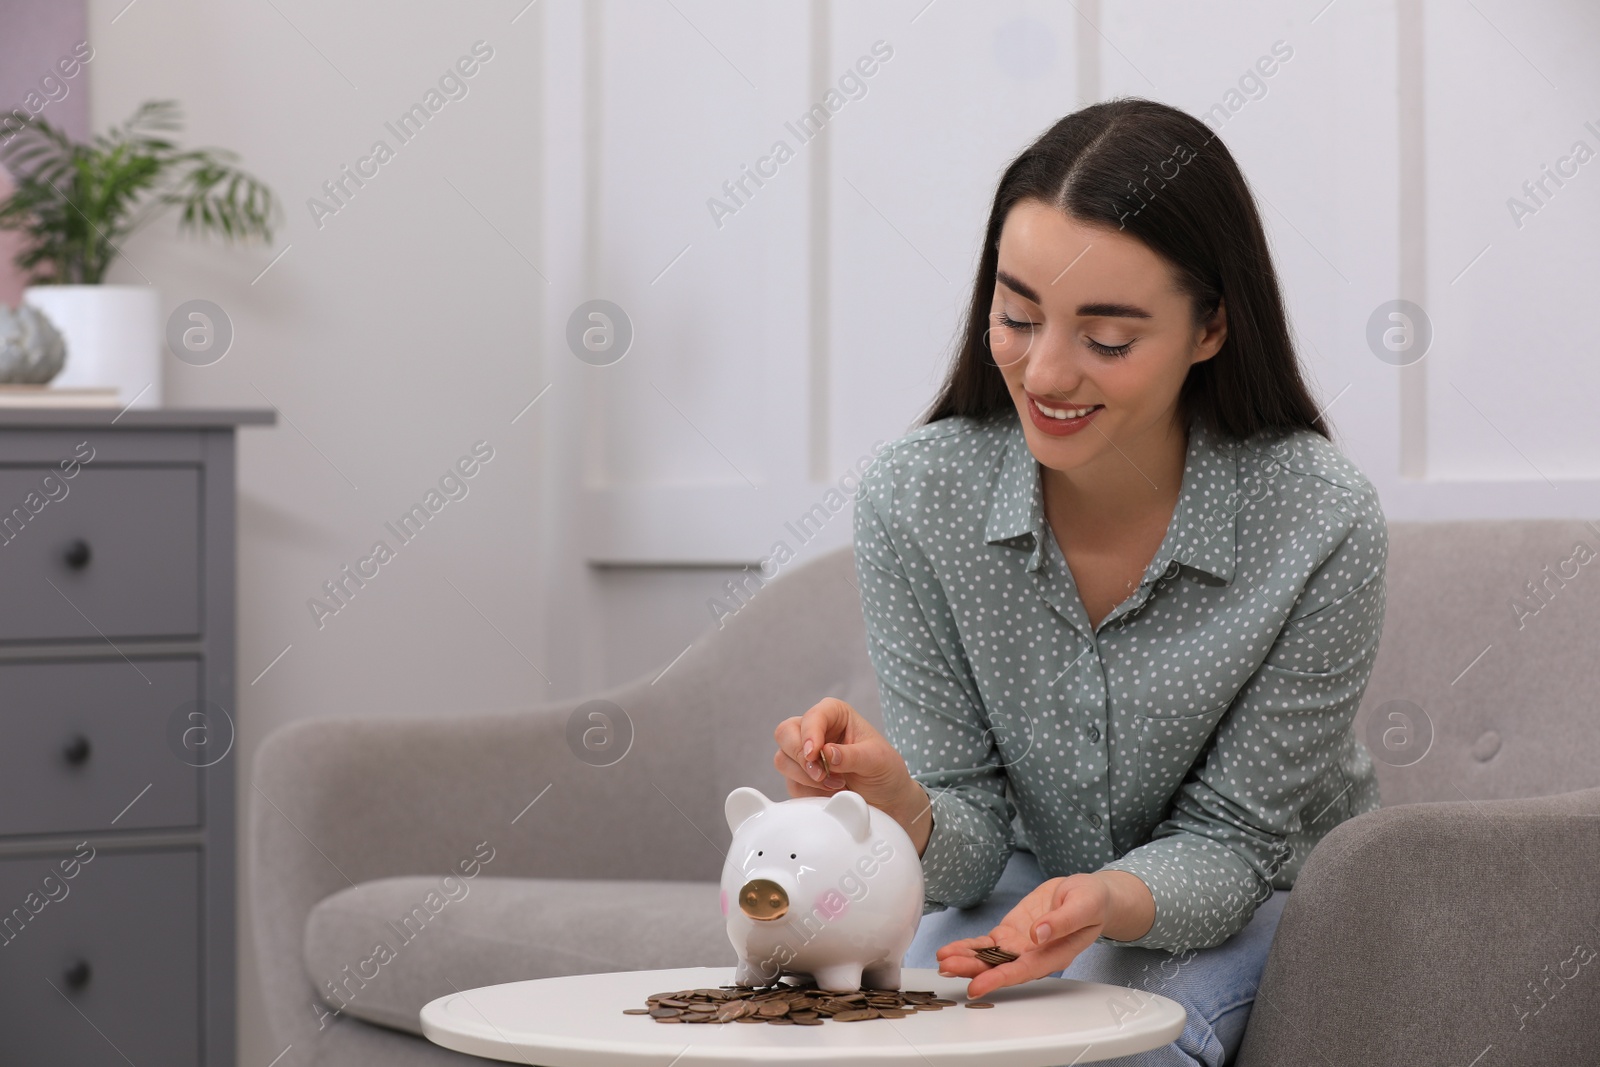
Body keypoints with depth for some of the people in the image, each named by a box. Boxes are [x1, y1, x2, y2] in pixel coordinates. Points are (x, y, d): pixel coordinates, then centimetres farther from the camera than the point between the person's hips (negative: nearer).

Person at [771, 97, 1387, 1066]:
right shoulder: (915, 499, -19)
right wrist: (901, 806, -37)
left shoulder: (1323, 527, -26)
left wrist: (1112, 903, -39)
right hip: (1032, 880, 2)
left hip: (1253, 892, -2)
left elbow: (1224, 842, -17)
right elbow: (970, 841, -13)